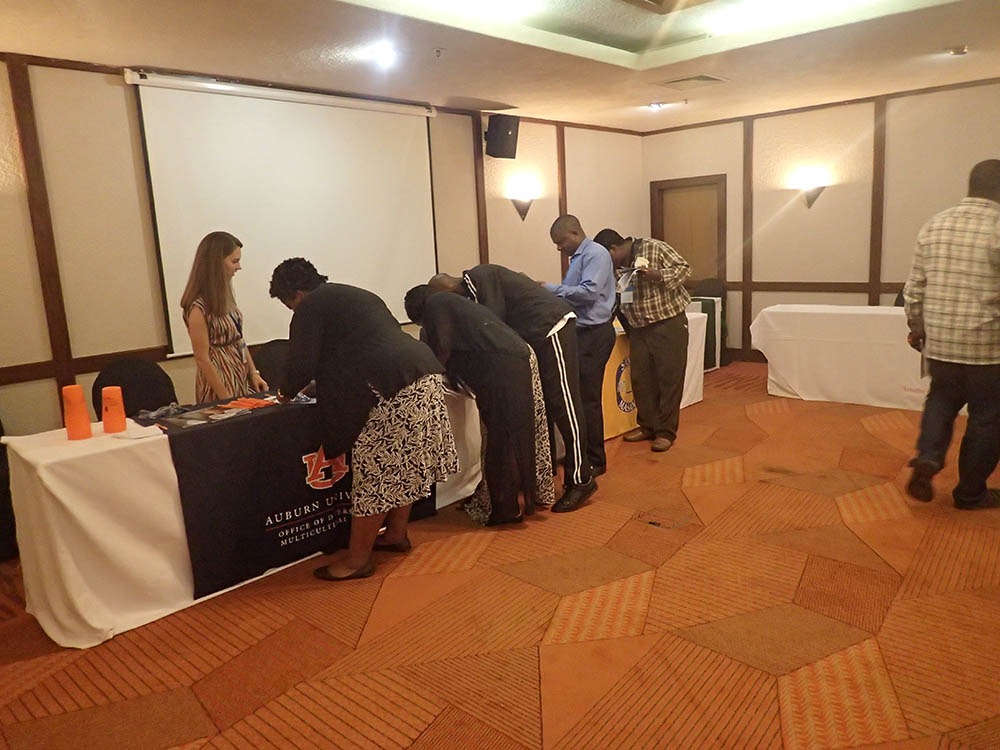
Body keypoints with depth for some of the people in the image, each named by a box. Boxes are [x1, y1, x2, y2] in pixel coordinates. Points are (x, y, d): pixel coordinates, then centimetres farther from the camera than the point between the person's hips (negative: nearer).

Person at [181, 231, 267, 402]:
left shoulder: (223, 296, 5)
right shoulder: (198, 307, -18)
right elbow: (202, 359, -16)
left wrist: (253, 373, 5)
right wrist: (226, 398, -15)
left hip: (241, 380, 7)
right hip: (220, 381, -7)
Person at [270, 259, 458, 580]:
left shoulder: (312, 306, 3)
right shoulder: (355, 295, 29)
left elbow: (303, 364, -4)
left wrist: (286, 392, 16)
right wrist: (320, 383, 39)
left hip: (392, 388, -10)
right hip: (424, 373, 10)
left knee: (375, 473, -2)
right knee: (404, 465, 18)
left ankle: (358, 559, 7)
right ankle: (396, 535, 31)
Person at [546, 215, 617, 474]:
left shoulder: (595, 254, -10)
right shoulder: (578, 257, 17)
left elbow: (589, 291, -22)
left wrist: (550, 289, -17)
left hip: (594, 334, -9)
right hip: (583, 332, 9)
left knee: (587, 398, -5)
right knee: (578, 396, 13)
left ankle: (595, 461, 6)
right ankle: (583, 453, 24)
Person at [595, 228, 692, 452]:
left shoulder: (654, 248, -9)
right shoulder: (617, 267, 9)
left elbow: (683, 268, -9)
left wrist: (658, 276, -23)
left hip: (668, 324, -6)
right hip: (639, 329, 6)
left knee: (669, 378, -1)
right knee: (641, 379, 8)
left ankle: (666, 432, 7)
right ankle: (647, 426, 22)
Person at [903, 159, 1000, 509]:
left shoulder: (934, 225, 3)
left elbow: (915, 287, 7)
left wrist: (916, 326, 19)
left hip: (938, 340, 5)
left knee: (942, 399, 25)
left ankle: (927, 457, 4)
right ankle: (970, 493, 23)